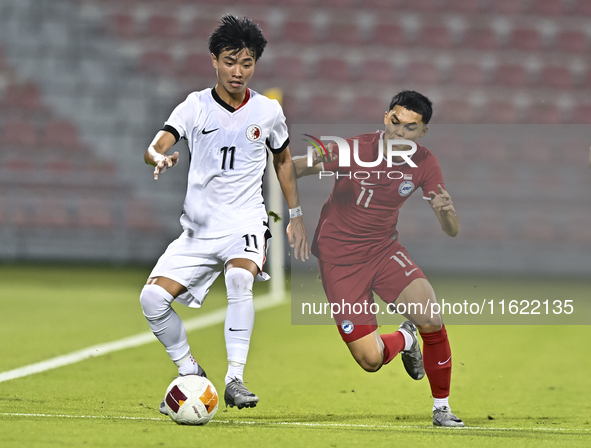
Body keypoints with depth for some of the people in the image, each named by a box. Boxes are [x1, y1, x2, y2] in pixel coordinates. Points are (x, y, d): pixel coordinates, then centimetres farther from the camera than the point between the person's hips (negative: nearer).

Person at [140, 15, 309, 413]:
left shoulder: (268, 111, 3)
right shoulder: (195, 107, -2)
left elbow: (283, 159, 21)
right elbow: (153, 148, -14)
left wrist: (296, 216, 21)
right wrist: (160, 159, -39)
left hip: (246, 223, -2)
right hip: (199, 227, 2)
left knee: (239, 276, -35)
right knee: (153, 298, -15)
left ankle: (235, 379, -31)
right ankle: (190, 373, 9)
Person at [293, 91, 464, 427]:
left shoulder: (424, 164, -8)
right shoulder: (354, 150, -19)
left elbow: (452, 230, -6)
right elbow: (294, 168, -18)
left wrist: (447, 211, -31)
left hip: (384, 249, 3)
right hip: (339, 259, -3)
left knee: (432, 320, -22)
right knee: (370, 360, -11)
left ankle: (442, 409, 0)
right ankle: (403, 340, 28)